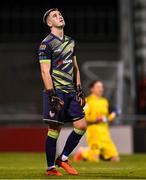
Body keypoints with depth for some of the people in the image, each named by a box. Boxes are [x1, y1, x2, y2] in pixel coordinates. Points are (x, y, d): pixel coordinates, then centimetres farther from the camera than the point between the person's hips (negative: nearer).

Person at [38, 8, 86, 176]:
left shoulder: (70, 41, 16)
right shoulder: (46, 44, -8)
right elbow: (45, 71, -12)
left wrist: (79, 90, 14)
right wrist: (52, 96, -18)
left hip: (70, 92, 7)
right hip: (56, 92, -7)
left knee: (81, 126, 1)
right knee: (54, 130, -3)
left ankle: (63, 158, 15)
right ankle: (50, 168, 5)